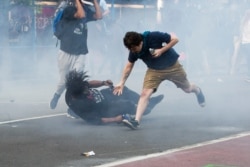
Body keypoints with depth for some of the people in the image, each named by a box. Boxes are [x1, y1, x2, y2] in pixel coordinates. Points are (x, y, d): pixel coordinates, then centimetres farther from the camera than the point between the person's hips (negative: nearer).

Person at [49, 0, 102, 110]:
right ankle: (56, 96, 36)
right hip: (66, 53, -3)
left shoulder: (86, 11, 9)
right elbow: (81, 15, -25)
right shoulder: (69, 10, -10)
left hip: (80, 55, 4)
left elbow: (99, 16, -1)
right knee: (64, 81, 6)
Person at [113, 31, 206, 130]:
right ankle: (136, 121, -20)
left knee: (187, 88, 17)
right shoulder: (133, 51, -19)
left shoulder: (154, 37, -33)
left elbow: (175, 39, -24)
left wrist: (161, 50, -32)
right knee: (145, 93, -18)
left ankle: (197, 90, 54)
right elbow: (129, 66, -3)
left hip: (172, 67, -2)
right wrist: (122, 83, -7)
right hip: (154, 70, 2)